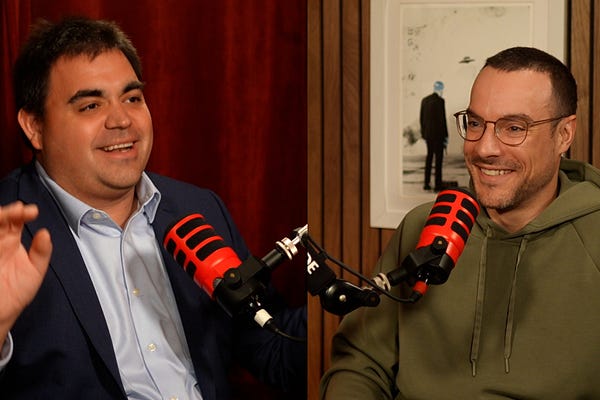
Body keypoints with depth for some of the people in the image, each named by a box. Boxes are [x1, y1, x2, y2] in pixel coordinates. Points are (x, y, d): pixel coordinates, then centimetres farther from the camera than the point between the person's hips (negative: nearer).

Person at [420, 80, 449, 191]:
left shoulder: (424, 100, 8)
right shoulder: (440, 101, -13)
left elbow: (421, 118, 11)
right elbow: (442, 119, -16)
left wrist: (424, 134, 19)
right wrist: (445, 136, -11)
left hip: (428, 132, 7)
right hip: (438, 133, -7)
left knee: (429, 155, 16)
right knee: (439, 157, -1)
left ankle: (427, 183, 14)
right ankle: (438, 185, -1)